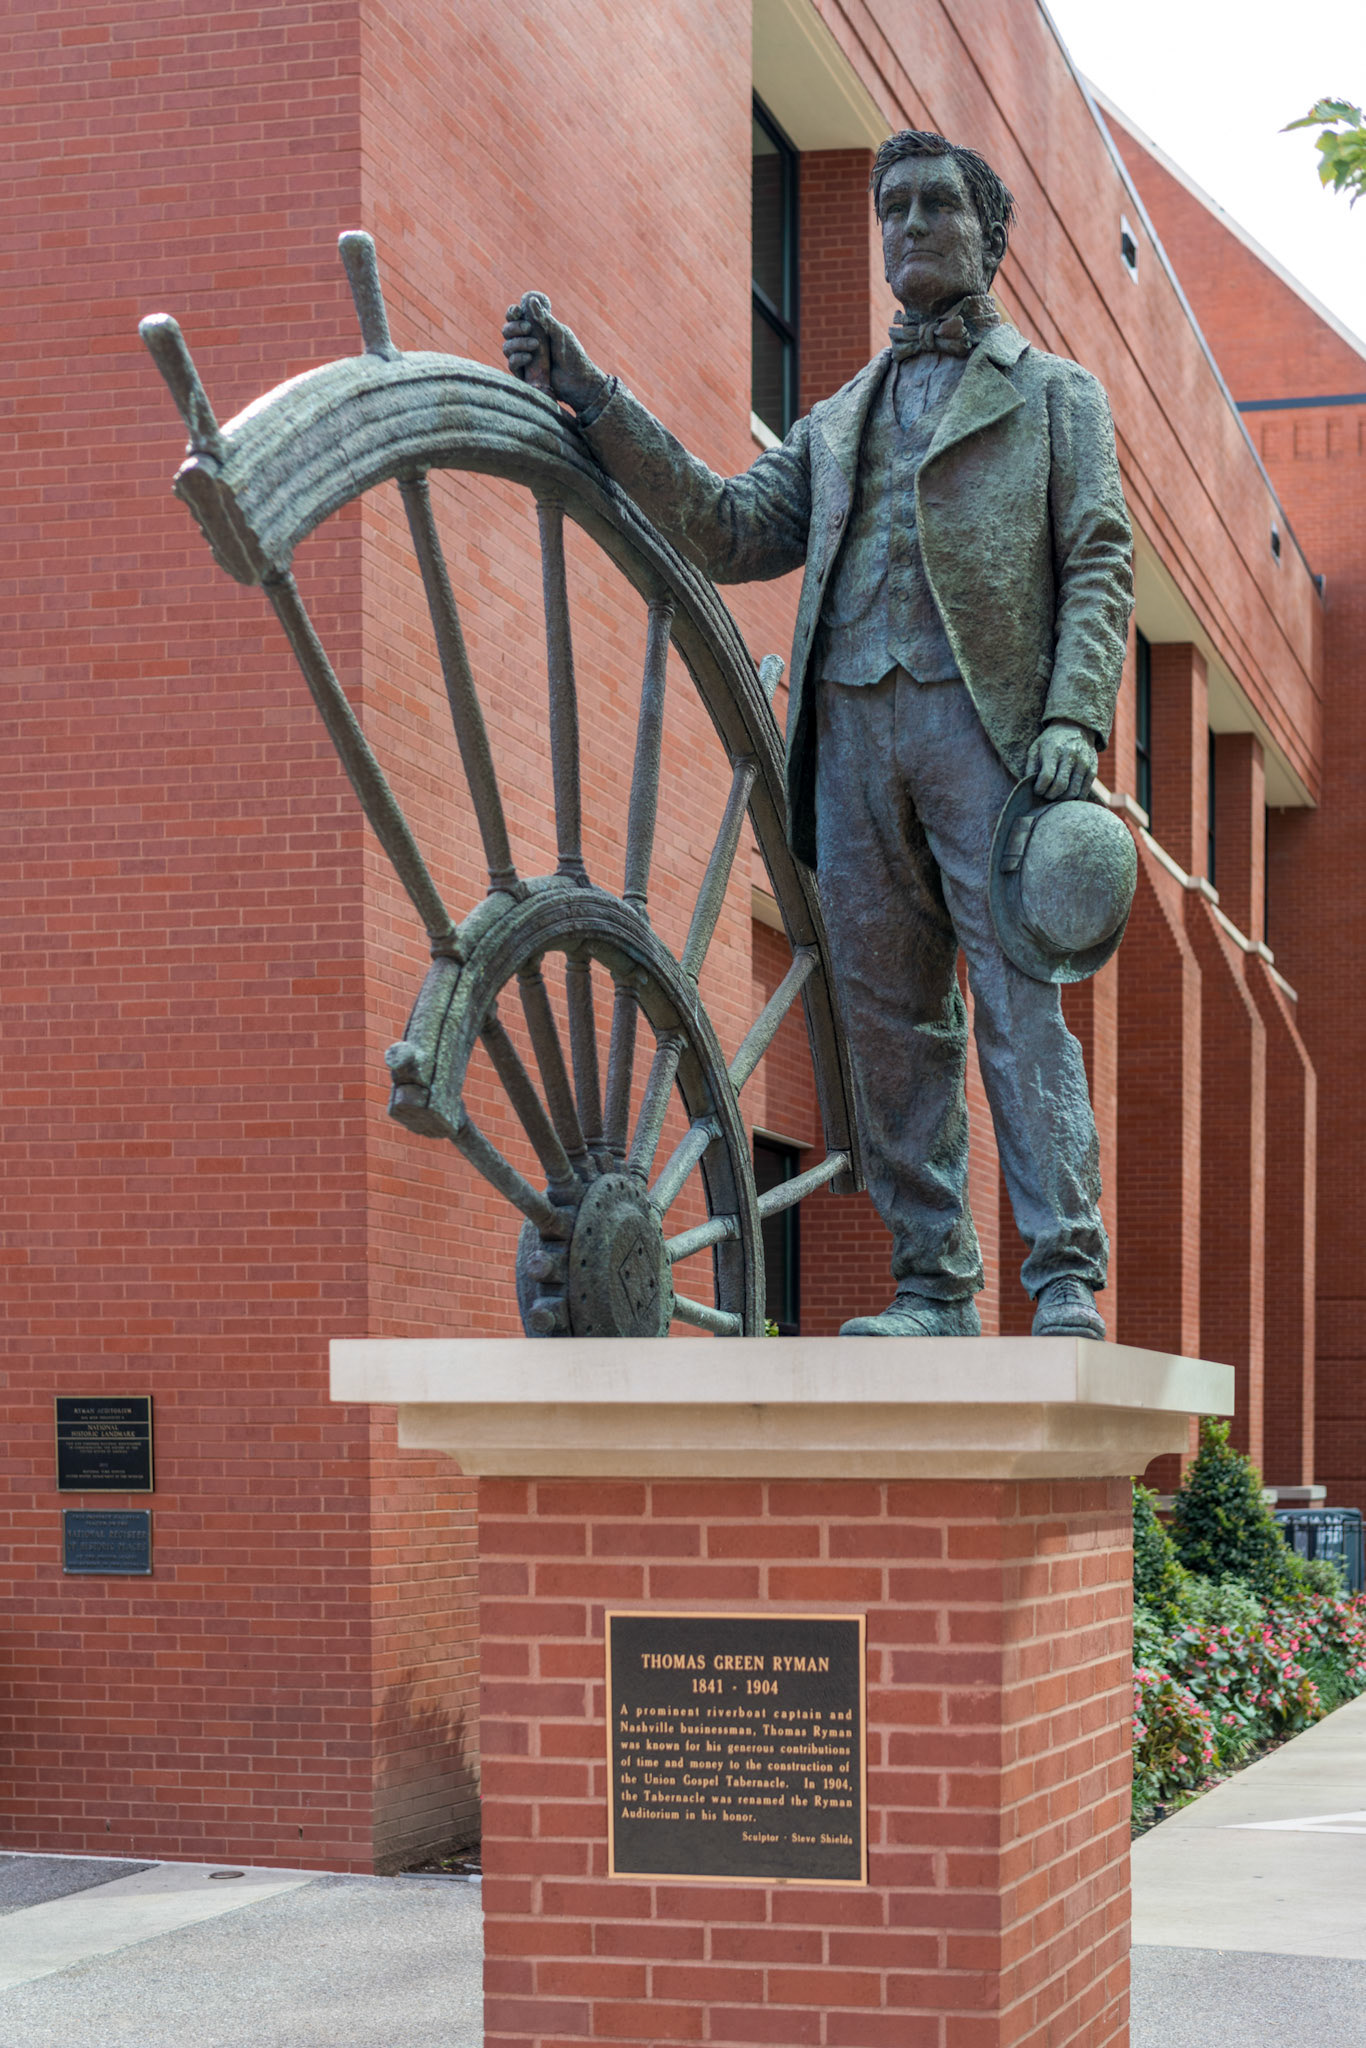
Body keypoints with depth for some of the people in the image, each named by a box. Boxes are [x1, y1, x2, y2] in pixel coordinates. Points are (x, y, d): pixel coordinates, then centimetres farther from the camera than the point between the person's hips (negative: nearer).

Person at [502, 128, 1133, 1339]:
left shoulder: (1056, 397, 15)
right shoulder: (838, 421, 27)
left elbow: (1099, 565, 4)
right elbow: (731, 531, 16)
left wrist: (1073, 720, -12)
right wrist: (594, 401, 9)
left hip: (986, 719, -4)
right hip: (853, 728, 4)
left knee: (1020, 1002, -11)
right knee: (889, 1014, 1)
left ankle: (1065, 1287, -12)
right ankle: (934, 1287, 4)